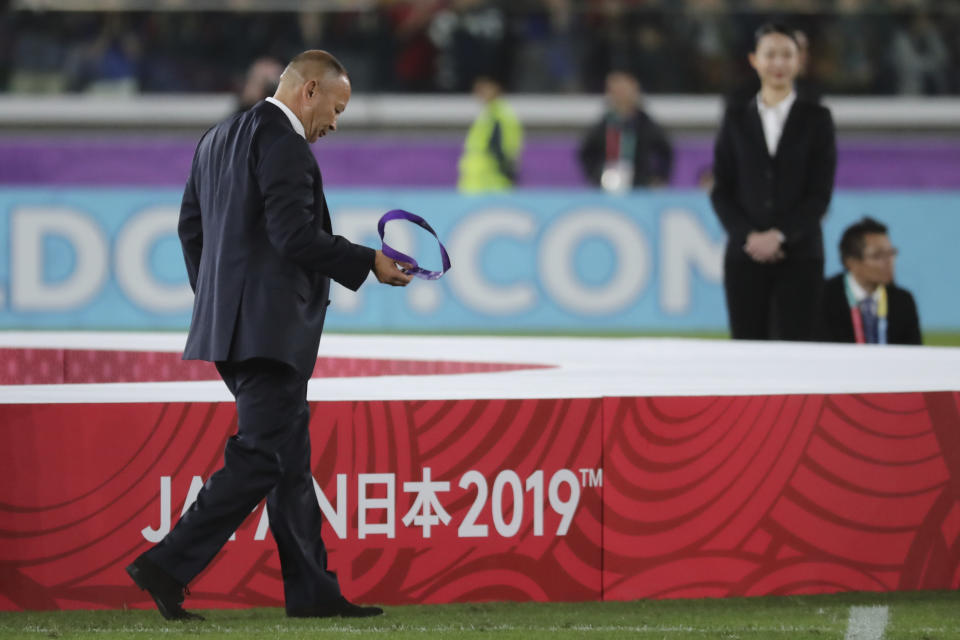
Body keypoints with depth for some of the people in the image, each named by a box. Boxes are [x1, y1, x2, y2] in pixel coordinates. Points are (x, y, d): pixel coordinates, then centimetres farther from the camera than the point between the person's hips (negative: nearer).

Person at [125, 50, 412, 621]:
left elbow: (191, 226, 19)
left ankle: (313, 590, 13)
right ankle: (169, 566, -14)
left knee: (291, 458, 12)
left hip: (229, 316, 10)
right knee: (259, 457, -9)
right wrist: (370, 263, -12)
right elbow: (294, 234, -21)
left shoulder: (219, 139, 16)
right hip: (271, 328, -10)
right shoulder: (283, 143, -13)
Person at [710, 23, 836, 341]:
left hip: (799, 256, -1)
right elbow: (721, 190, 6)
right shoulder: (736, 118, 9)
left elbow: (820, 194, 0)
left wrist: (780, 235, -11)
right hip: (745, 254, 1)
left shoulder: (816, 118, 5)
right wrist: (749, 237, -9)